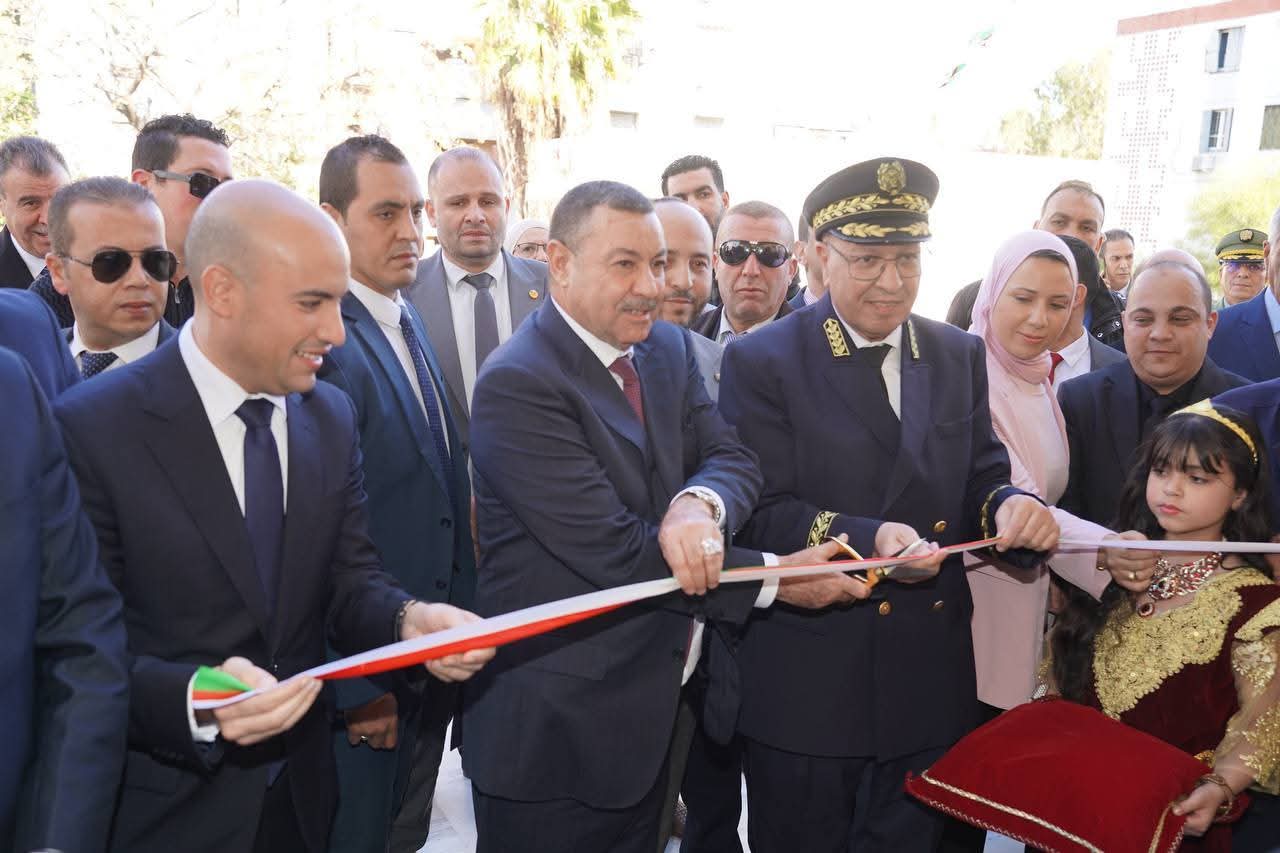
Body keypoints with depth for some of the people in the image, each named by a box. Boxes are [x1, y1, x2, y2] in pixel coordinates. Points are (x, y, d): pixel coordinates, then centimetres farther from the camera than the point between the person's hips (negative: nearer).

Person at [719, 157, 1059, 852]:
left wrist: (1010, 505, -18)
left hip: (929, 683, 4)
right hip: (806, 684, -4)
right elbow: (762, 512, -15)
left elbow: (981, 476, 6)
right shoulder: (761, 363, -8)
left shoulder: (959, 356, 7)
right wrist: (868, 539, -30)